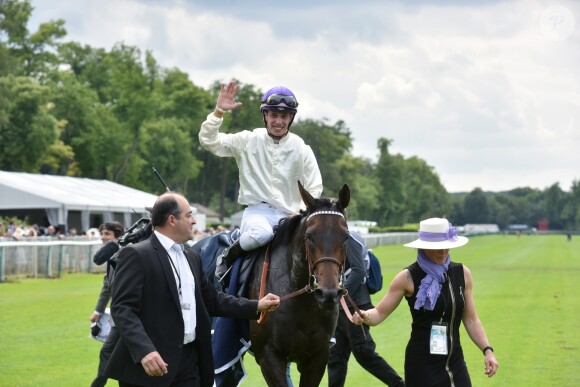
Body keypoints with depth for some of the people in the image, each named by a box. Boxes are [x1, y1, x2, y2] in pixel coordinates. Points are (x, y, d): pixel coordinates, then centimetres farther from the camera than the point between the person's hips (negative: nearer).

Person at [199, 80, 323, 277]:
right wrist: (219, 111, -14)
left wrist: (302, 214, -11)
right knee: (262, 234, -37)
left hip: (288, 215, 3)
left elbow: (314, 189, 5)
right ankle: (226, 258, -9)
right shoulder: (249, 141, 3)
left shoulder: (301, 149, 5)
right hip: (257, 211, -3)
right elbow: (208, 140, -2)